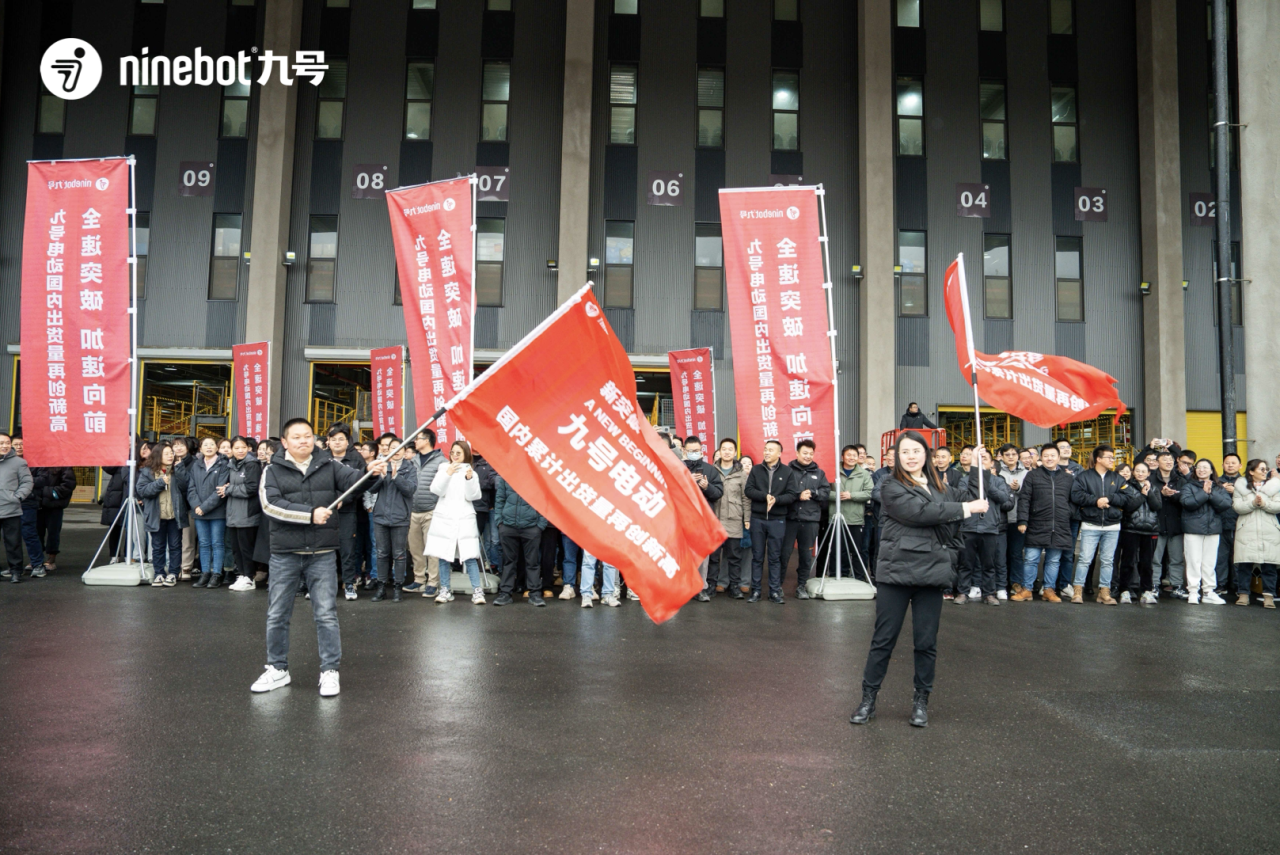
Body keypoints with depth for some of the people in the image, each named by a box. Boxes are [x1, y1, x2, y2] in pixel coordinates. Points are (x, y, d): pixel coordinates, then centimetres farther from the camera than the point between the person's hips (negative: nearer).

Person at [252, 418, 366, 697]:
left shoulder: (329, 467, 4)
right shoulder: (273, 471, 1)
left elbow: (353, 479, -12)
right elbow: (270, 505, -13)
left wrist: (372, 473, -34)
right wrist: (310, 514, -21)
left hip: (322, 554, 0)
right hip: (284, 554, 1)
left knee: (326, 615, 1)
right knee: (277, 615, 11)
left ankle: (330, 671, 12)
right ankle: (278, 669, 28)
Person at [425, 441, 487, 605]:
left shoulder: (471, 472, 8)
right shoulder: (443, 469, 7)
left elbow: (472, 496, -3)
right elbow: (436, 490, -5)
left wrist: (469, 479, -18)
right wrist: (447, 474, -15)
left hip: (464, 519, -1)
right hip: (443, 518, 1)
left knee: (470, 556, -8)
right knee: (443, 555, 3)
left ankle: (477, 591, -5)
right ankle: (445, 591, 12)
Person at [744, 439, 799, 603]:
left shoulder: (787, 471, 2)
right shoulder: (756, 470, 5)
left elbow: (792, 495, -4)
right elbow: (748, 490, -4)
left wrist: (776, 499, -20)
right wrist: (765, 496, -18)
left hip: (777, 520, -1)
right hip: (757, 519, 1)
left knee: (775, 557, 4)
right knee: (757, 557, 6)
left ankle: (775, 591, 10)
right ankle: (755, 591, 12)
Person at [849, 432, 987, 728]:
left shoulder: (939, 486, 16)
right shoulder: (891, 487, -3)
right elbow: (920, 512, -16)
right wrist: (966, 508, -12)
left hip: (931, 572, 4)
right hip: (896, 571, -4)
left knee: (926, 642, 7)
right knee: (883, 639, 2)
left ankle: (921, 700, 22)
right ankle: (868, 699, 14)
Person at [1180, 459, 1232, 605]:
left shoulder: (1219, 488, 12)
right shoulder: (1189, 485, 3)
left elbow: (1226, 504, -6)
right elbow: (1187, 502, -15)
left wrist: (1211, 493, -15)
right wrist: (1204, 493, -14)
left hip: (1213, 528, 3)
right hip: (1193, 528, -3)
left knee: (1210, 562, 6)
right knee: (1194, 561, -2)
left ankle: (1209, 591, 13)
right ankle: (1193, 591, 2)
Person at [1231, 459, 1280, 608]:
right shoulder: (1241, 485, 5)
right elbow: (1237, 507, -4)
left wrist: (1264, 503, -15)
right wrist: (1253, 503, -17)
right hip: (1246, 531, -1)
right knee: (1244, 564, 0)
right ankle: (1243, 593, 8)